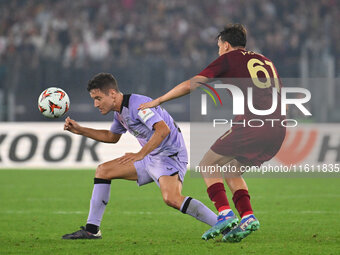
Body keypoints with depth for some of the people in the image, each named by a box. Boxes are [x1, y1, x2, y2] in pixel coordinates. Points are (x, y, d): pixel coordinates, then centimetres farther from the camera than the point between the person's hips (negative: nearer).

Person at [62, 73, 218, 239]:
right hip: (150, 158, 10)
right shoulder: (120, 112, 11)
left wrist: (140, 154, -33)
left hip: (170, 155, -10)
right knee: (103, 170, 9)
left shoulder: (137, 104, -20)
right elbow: (112, 137, 30)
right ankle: (92, 230, 11)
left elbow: (163, 130, -30)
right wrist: (80, 130, 22)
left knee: (172, 199, -34)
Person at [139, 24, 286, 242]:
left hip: (251, 124, -7)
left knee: (208, 165, 8)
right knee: (232, 171, 22)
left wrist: (158, 101, 15)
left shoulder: (228, 59, 8)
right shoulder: (266, 62, 25)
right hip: (278, 131, 7)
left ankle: (226, 214, -8)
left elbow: (191, 85, 7)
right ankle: (247, 217, 4)